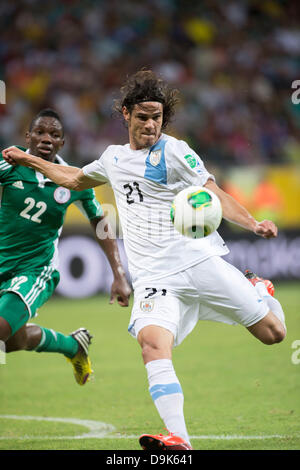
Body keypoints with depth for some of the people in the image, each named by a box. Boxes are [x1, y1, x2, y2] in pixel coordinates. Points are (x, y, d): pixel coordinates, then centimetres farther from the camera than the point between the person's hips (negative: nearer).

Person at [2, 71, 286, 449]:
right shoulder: (114, 158, 15)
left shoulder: (173, 151, -2)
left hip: (199, 259, -3)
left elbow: (216, 196, -6)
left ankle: (259, 290, 35)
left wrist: (253, 224, -23)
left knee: (272, 333, -2)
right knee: (153, 342, -28)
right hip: (153, 277, 3)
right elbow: (76, 179, 36)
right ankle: (178, 441, -37)